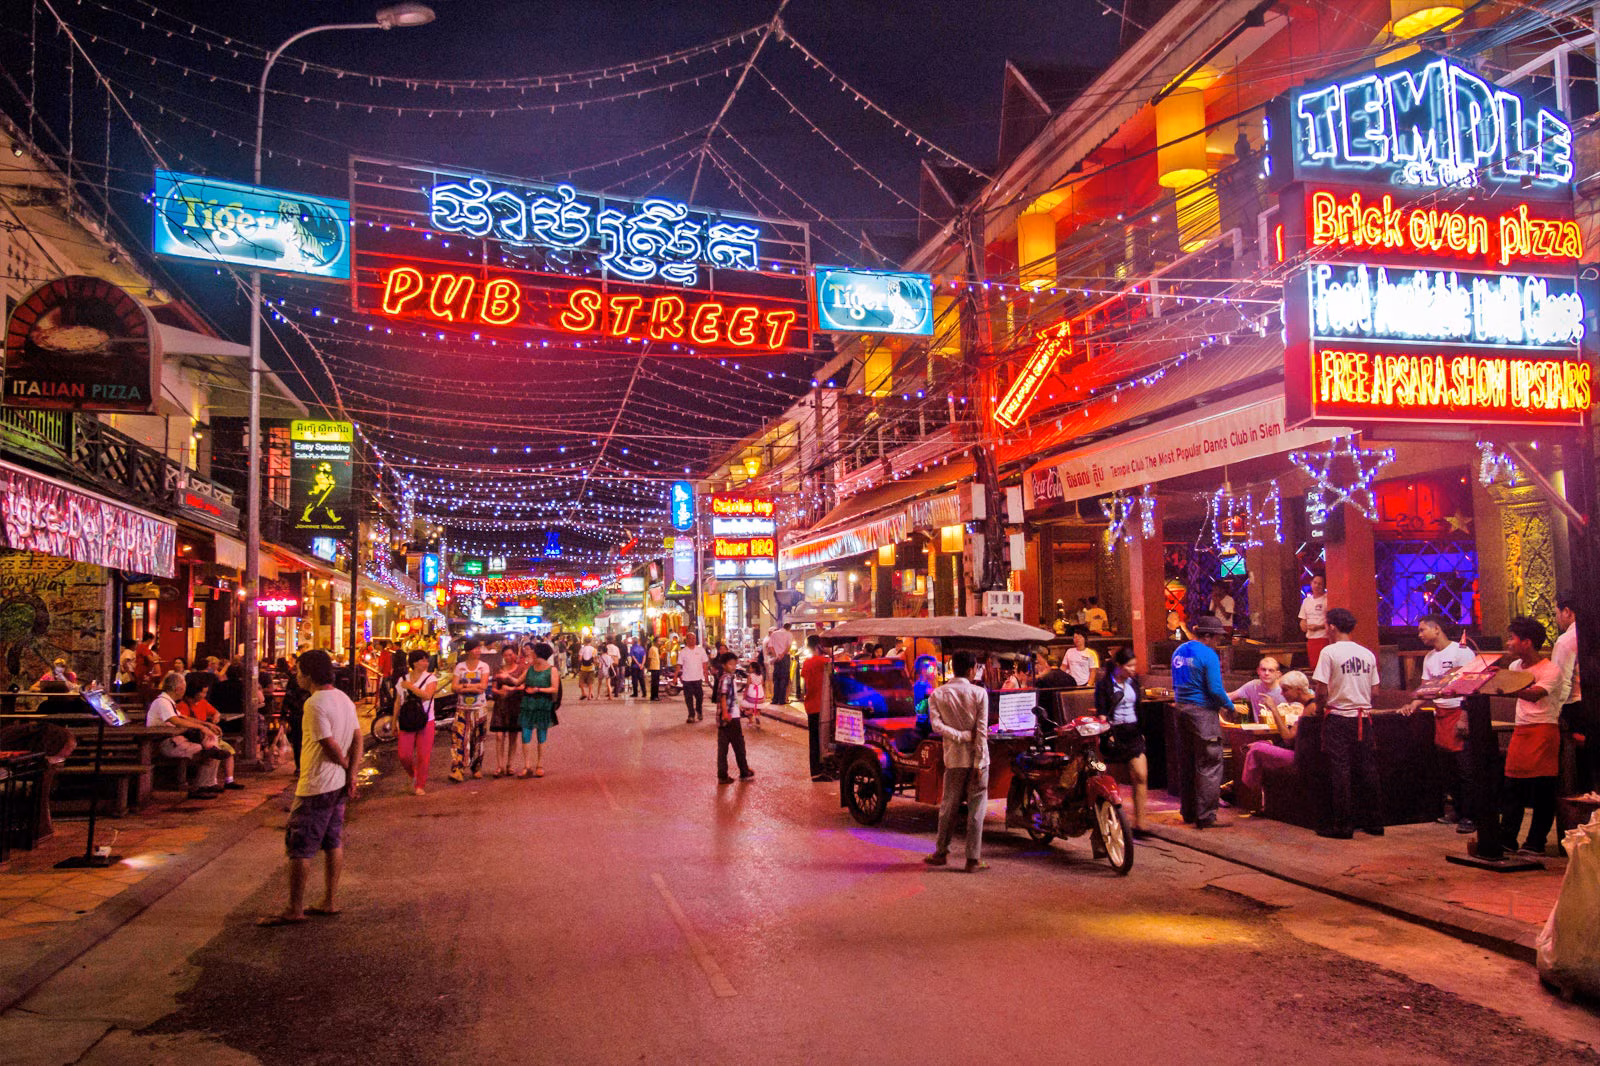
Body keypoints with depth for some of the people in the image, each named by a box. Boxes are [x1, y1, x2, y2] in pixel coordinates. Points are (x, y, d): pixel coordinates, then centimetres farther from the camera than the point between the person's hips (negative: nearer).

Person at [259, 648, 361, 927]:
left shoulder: (315, 704, -20)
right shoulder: (343, 698, 8)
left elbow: (330, 745, -19)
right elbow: (357, 738, 7)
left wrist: (345, 765, 0)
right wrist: (351, 774, 3)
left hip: (315, 787, -9)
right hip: (338, 785, 9)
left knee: (300, 849, 0)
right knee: (333, 844, 15)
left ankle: (294, 910, 5)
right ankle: (330, 902, 22)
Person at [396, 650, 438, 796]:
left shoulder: (431, 678, -1)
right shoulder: (403, 680, 10)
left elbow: (427, 695, -20)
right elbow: (398, 702, 16)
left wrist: (410, 686, -14)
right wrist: (395, 721, 15)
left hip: (426, 722, -2)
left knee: (423, 756, -2)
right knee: (404, 755, -3)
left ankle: (420, 786, 12)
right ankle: (414, 775, 27)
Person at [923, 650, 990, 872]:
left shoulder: (937, 694, 1)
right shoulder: (979, 693, -6)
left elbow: (936, 725, -10)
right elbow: (982, 730, -10)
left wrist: (961, 736, -10)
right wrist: (979, 762, -10)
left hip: (954, 757, 2)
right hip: (976, 757, -2)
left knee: (949, 805, 13)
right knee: (976, 808, 2)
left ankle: (941, 852, 22)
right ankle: (973, 859, 4)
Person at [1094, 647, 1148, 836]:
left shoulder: (1133, 681, 10)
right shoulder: (1104, 684, -7)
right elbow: (1101, 713, -9)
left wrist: (1141, 731, 18)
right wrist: (1108, 735, -18)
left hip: (1133, 733, 5)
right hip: (1115, 734, -5)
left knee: (1141, 776, -5)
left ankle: (1139, 824, -2)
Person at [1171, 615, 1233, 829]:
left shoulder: (1179, 651, 12)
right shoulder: (1208, 655, -13)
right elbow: (1215, 689, -18)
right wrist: (1229, 706, -1)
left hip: (1182, 709, 8)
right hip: (1203, 711, -8)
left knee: (1186, 763, 14)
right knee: (1209, 765, -3)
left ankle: (1188, 812, 21)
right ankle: (1206, 816, -3)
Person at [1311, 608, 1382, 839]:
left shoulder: (1329, 652, -9)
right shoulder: (1368, 654, 8)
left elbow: (1322, 692, -12)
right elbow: (1372, 691, 9)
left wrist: (1320, 705, 6)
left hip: (1338, 717, -5)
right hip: (1363, 717, 5)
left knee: (1339, 771, -1)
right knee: (1367, 770, 10)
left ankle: (1342, 825, 1)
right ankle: (1374, 822, 16)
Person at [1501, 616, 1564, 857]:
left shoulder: (1551, 670, -11)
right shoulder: (1515, 667, 12)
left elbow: (1535, 695, -29)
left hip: (1544, 730, -7)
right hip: (1520, 729, 7)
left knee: (1542, 790, -2)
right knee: (1512, 786, 5)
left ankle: (1536, 844, 4)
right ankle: (1506, 839, 9)